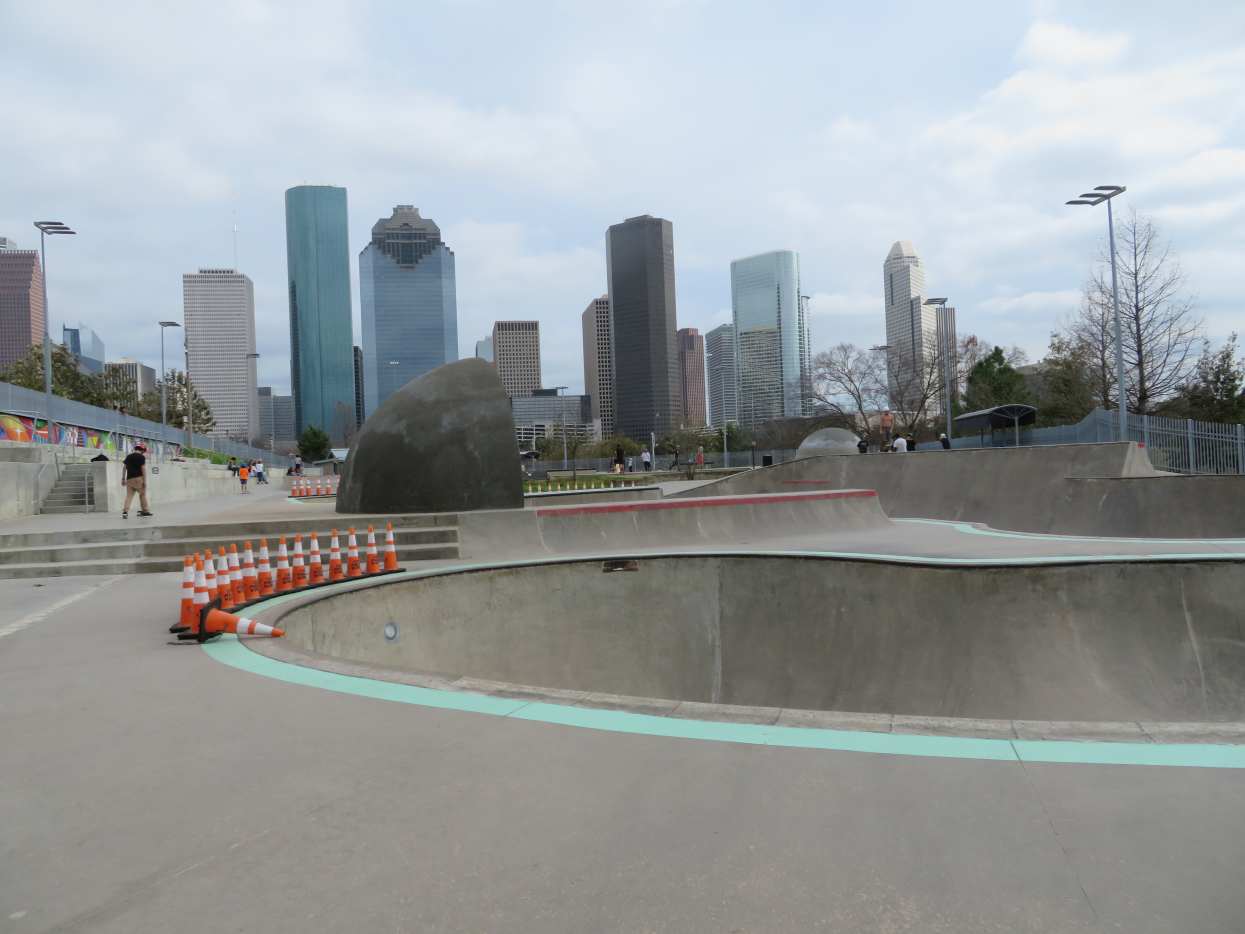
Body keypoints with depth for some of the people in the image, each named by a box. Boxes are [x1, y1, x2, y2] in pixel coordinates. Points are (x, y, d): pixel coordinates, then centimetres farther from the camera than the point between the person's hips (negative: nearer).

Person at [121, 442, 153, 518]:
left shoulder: (128, 456, 16)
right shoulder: (141, 457, -3)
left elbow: (124, 467, 15)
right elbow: (143, 468, -9)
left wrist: (123, 479, 20)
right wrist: (145, 481, -9)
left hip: (129, 478, 5)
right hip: (138, 478, -5)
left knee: (129, 495, 3)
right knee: (142, 494, 6)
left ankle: (125, 511, -10)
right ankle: (145, 511, 10)